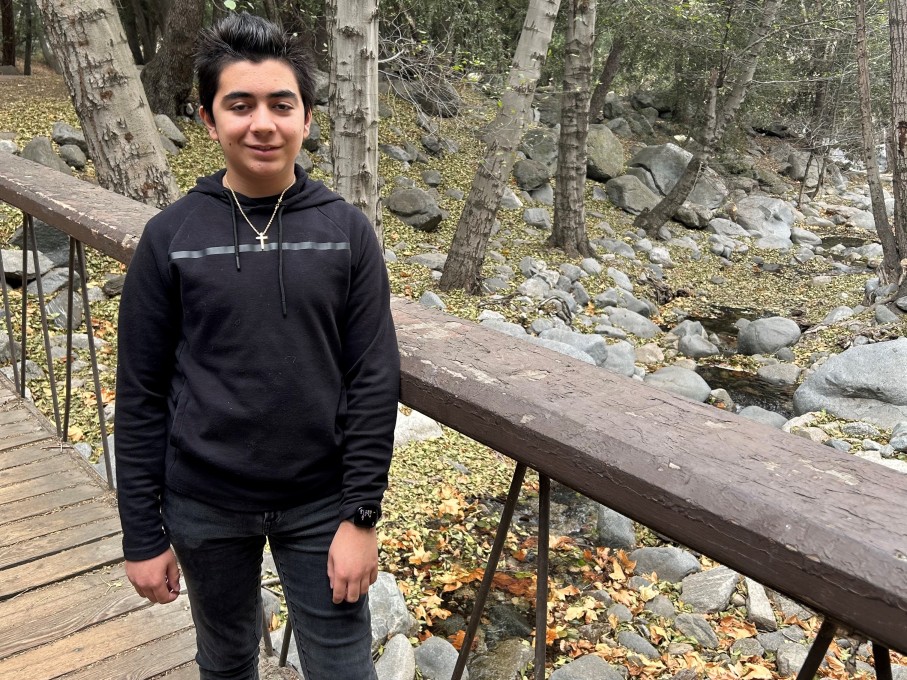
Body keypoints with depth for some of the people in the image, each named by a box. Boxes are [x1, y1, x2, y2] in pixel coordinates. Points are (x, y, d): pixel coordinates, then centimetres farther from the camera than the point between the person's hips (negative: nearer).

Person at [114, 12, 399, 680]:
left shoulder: (348, 231, -6)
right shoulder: (170, 237, -6)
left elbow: (374, 379, -6)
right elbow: (142, 394, -3)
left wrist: (363, 514, -8)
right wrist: (143, 535, -1)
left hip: (320, 501, 0)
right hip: (205, 506, 1)